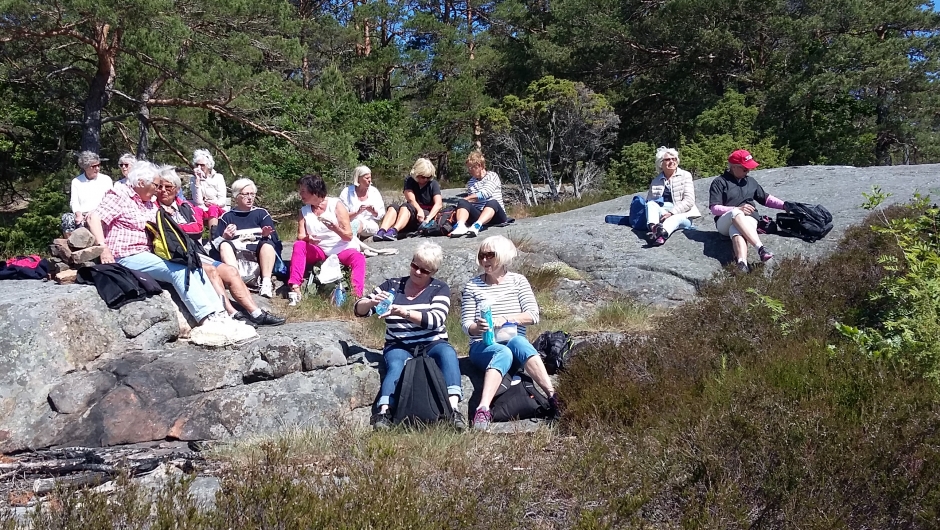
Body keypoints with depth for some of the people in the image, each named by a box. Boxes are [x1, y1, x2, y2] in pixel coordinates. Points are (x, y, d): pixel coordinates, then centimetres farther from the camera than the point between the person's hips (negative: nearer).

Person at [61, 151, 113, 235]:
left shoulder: (106, 179, 13)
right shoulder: (76, 181, 17)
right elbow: (74, 202, 9)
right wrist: (79, 215, -14)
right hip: (81, 215, 2)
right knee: (66, 218, -29)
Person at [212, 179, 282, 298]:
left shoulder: (261, 213, 17)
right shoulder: (227, 217, 16)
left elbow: (273, 239, 7)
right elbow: (215, 242, 8)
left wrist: (266, 235, -16)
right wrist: (224, 237, -13)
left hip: (258, 254, 0)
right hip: (235, 256, 0)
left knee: (267, 243, -29)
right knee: (224, 244, -28)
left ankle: (266, 282, -41)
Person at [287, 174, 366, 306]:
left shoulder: (336, 205, -7)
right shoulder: (304, 211, 6)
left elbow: (348, 236, -11)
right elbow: (300, 236, -4)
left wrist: (335, 228, -32)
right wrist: (308, 239, -27)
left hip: (343, 249, -3)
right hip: (319, 251, 4)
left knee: (358, 258, -33)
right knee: (299, 245, -22)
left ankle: (357, 296, -49)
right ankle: (295, 289, -32)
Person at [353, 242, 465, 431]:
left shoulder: (439, 288, 6)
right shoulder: (392, 285, 11)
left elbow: (435, 320, -13)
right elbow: (359, 309, 8)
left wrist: (404, 312, -27)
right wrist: (372, 302, -16)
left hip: (432, 344, 0)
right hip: (398, 346, 1)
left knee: (448, 353, -33)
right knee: (396, 365, -33)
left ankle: (453, 410, -45)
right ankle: (384, 413, -51)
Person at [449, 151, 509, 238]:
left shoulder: (492, 176, 2)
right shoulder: (470, 183, 17)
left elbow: (484, 194, -12)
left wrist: (466, 199, -8)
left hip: (495, 213, -4)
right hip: (478, 215, 4)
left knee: (492, 202, -36)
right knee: (462, 202, -20)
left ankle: (476, 226, -62)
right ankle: (460, 225, -51)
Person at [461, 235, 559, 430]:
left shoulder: (518, 280, 7)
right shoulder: (473, 285, 5)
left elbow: (533, 315, -2)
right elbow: (466, 325, 2)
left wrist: (505, 318, -17)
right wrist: (478, 328, -22)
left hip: (516, 342, 1)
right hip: (483, 346, -1)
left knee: (518, 342, -36)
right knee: (504, 352, -37)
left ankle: (553, 397, -46)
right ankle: (483, 409, -57)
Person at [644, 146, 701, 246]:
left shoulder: (685, 175, 4)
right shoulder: (656, 181, 13)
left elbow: (689, 200, -7)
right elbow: (649, 201, 11)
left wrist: (672, 212, -20)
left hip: (681, 215, -3)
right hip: (662, 214, 3)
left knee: (676, 218, -38)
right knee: (651, 204, -25)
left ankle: (663, 232, -73)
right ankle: (654, 228, -55)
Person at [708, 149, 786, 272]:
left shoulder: (750, 181, 23)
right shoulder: (719, 182, 5)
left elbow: (766, 199, 29)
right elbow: (714, 209, -5)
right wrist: (738, 209, -16)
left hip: (748, 220, 2)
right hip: (725, 222, -2)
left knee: (736, 230, -37)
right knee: (736, 214, -40)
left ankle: (742, 263, -69)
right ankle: (761, 248, -57)